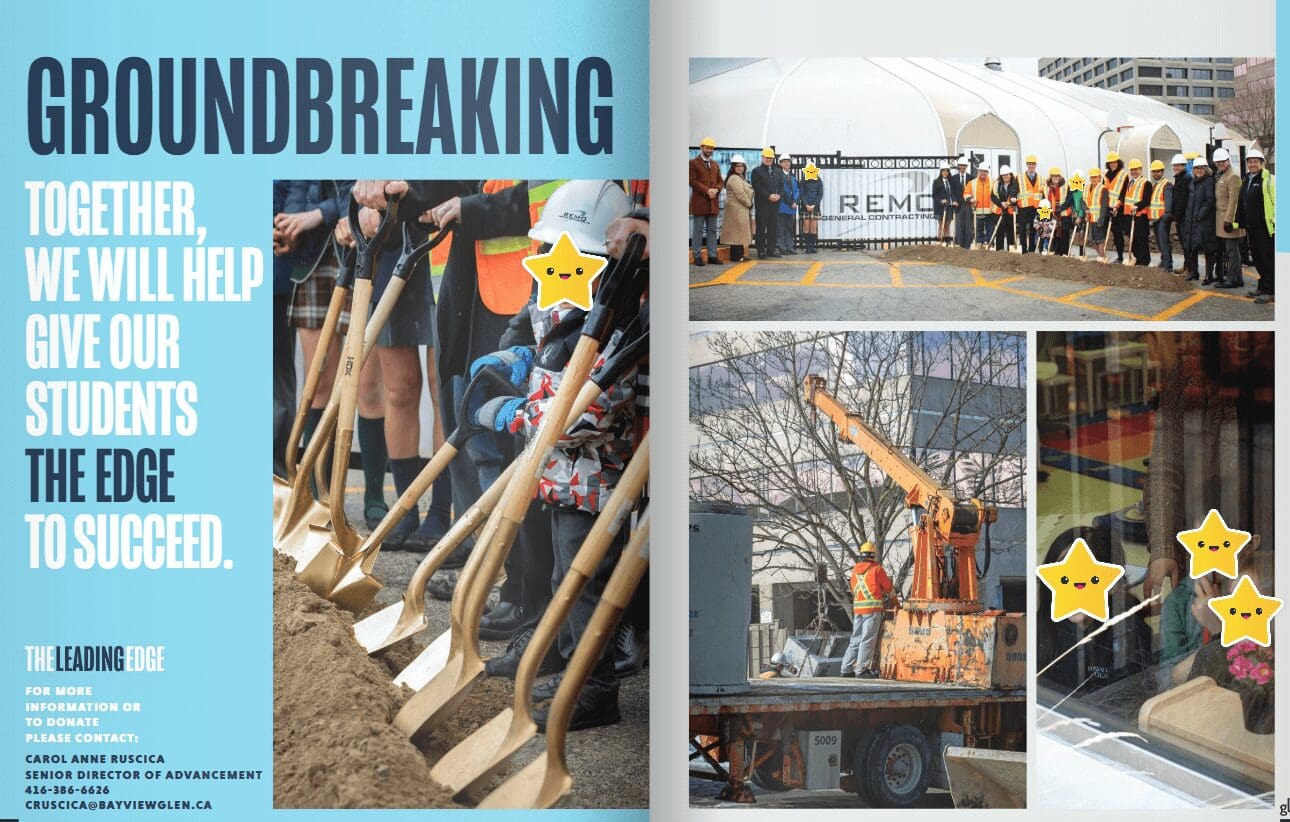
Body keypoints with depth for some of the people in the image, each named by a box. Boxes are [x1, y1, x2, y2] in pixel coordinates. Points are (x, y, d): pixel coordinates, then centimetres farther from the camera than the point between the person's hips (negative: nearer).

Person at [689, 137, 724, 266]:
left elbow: (720, 181, 18)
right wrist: (707, 191, -17)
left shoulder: (715, 164, 19)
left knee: (712, 230, 7)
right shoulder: (693, 163, 0)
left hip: (713, 202, 6)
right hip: (699, 201, -6)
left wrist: (716, 189, -5)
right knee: (698, 230, -2)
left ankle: (712, 256, 10)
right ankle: (697, 256, 0)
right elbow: (692, 181, -9)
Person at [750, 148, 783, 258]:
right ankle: (761, 251, 0)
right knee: (761, 228, -3)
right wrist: (769, 196, -17)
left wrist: (779, 195, -6)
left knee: (773, 228, 6)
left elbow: (781, 185, 14)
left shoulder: (777, 171, 18)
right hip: (762, 204, -5)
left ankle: (771, 249, 11)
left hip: (775, 203, 5)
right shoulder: (757, 171, 0)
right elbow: (757, 187, -10)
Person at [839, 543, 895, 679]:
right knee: (868, 640, -5)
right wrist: (887, 595, 28)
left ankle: (846, 669, 12)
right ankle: (861, 669, -8)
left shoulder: (855, 570, 13)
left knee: (855, 640, 12)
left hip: (857, 608, 6)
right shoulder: (876, 569, -3)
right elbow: (888, 587, 5)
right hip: (872, 608, -6)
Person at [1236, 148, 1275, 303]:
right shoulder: (1246, 181, 17)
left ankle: (1268, 291, -1)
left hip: (1265, 227, -8)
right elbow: (1241, 204, 24)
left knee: (1268, 259, -4)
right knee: (1257, 257, 14)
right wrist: (1238, 221, 20)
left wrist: (1275, 220, -16)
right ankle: (1262, 286, 23)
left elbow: (1276, 201, -12)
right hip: (1251, 227, 8)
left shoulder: (1269, 180, -8)